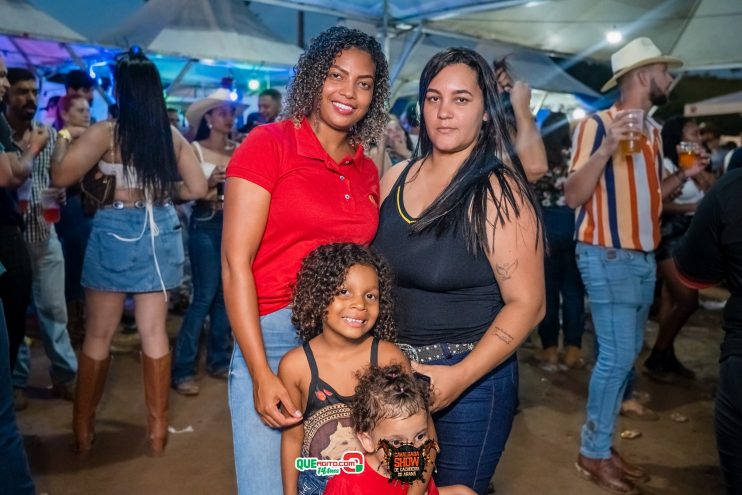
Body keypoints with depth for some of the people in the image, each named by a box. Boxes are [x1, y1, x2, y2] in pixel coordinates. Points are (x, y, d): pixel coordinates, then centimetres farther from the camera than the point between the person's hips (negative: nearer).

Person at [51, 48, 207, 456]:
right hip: (161, 232, 4)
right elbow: (197, 189, 4)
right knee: (154, 331, 10)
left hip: (116, 231, -3)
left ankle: (82, 429, 22)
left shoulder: (106, 132, -9)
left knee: (98, 335, 9)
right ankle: (157, 428, 19)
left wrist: (64, 140, 10)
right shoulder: (173, 136, 3)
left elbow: (61, 177, -7)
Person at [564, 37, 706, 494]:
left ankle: (603, 444, 25)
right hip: (608, 257, -9)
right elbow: (574, 196, -18)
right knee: (617, 355, -7)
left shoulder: (652, 129, 14)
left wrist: (685, 175, 6)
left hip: (644, 257, 9)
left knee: (628, 355, 12)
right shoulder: (597, 124, -11)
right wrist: (608, 146, -28)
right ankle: (592, 454, 8)